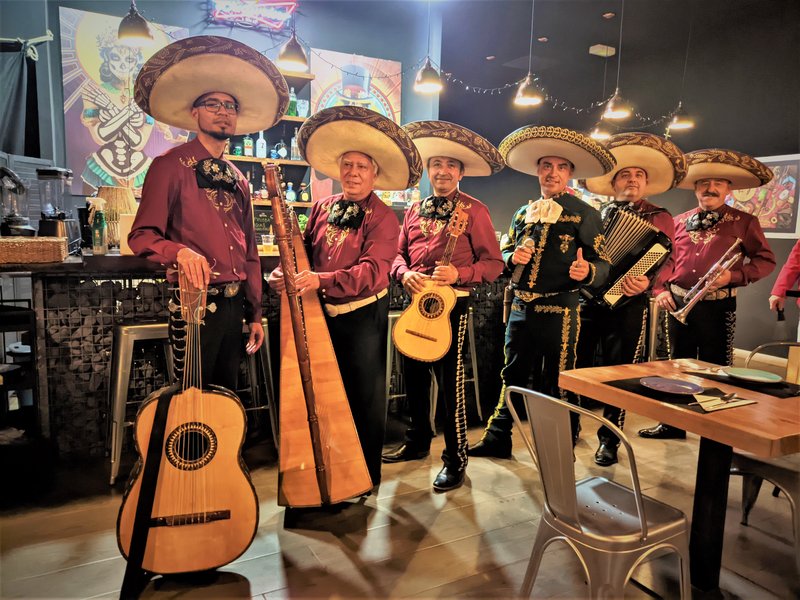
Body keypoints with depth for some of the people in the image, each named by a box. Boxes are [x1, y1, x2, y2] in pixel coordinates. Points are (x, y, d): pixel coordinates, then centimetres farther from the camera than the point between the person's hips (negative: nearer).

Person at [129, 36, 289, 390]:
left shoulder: (238, 180, 16)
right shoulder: (171, 166, -3)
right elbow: (141, 236, -9)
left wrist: (255, 314, 14)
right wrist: (180, 251, -31)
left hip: (234, 306, 6)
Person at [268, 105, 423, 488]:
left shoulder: (383, 218, -9)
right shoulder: (322, 208, 7)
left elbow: (373, 270, -23)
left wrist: (322, 280, -34)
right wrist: (285, 273, -7)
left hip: (363, 317, -5)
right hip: (321, 314, 5)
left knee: (364, 396, 6)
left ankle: (367, 475, 24)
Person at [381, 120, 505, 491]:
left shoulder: (474, 210, -3)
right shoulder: (415, 210, 14)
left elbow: (493, 263, -6)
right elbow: (398, 253, 16)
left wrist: (458, 274, -21)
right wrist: (405, 274, -6)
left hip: (452, 305, -6)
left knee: (450, 383, -5)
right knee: (413, 377, 15)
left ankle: (455, 460, 11)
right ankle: (417, 442, 35)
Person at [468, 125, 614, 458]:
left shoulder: (585, 214, -2)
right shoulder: (524, 213, 13)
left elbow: (603, 264, -4)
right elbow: (505, 251, 19)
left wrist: (586, 271, -27)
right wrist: (514, 256, -4)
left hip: (559, 310, -5)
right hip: (521, 306, 5)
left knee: (557, 383, 3)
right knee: (513, 375, 15)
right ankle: (497, 438, 29)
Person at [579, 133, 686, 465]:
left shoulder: (659, 217, 6)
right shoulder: (598, 214, 16)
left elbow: (665, 262, -4)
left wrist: (646, 281, -24)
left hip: (626, 303, -3)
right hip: (587, 299, 3)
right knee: (575, 366, 5)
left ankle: (609, 440, 18)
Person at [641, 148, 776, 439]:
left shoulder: (744, 222, 1)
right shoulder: (679, 222, 10)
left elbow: (766, 261, 1)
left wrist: (734, 276, -14)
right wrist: (660, 290, 1)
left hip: (717, 307, -3)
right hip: (678, 303, 4)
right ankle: (673, 424, 26)